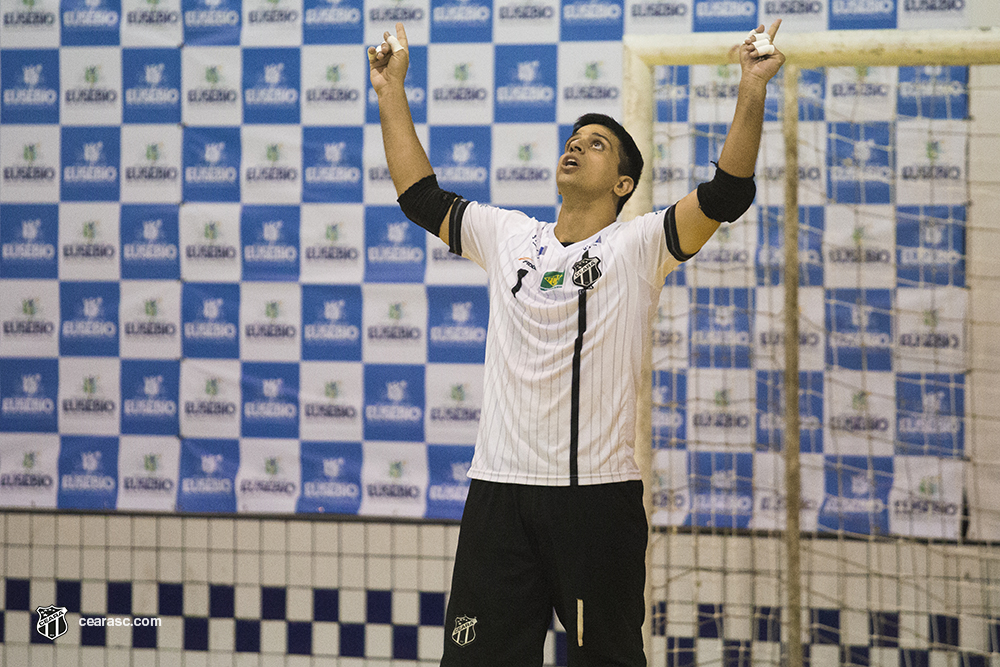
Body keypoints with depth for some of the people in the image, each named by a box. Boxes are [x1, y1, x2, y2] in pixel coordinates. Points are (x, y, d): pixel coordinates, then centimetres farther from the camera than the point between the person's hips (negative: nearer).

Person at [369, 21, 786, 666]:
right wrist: (392, 91, 20)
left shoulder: (639, 245, 1)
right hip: (500, 487, 3)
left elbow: (725, 195, -11)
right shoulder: (507, 236, 13)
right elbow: (422, 195, 21)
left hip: (600, 495, -3)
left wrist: (752, 92, -20)